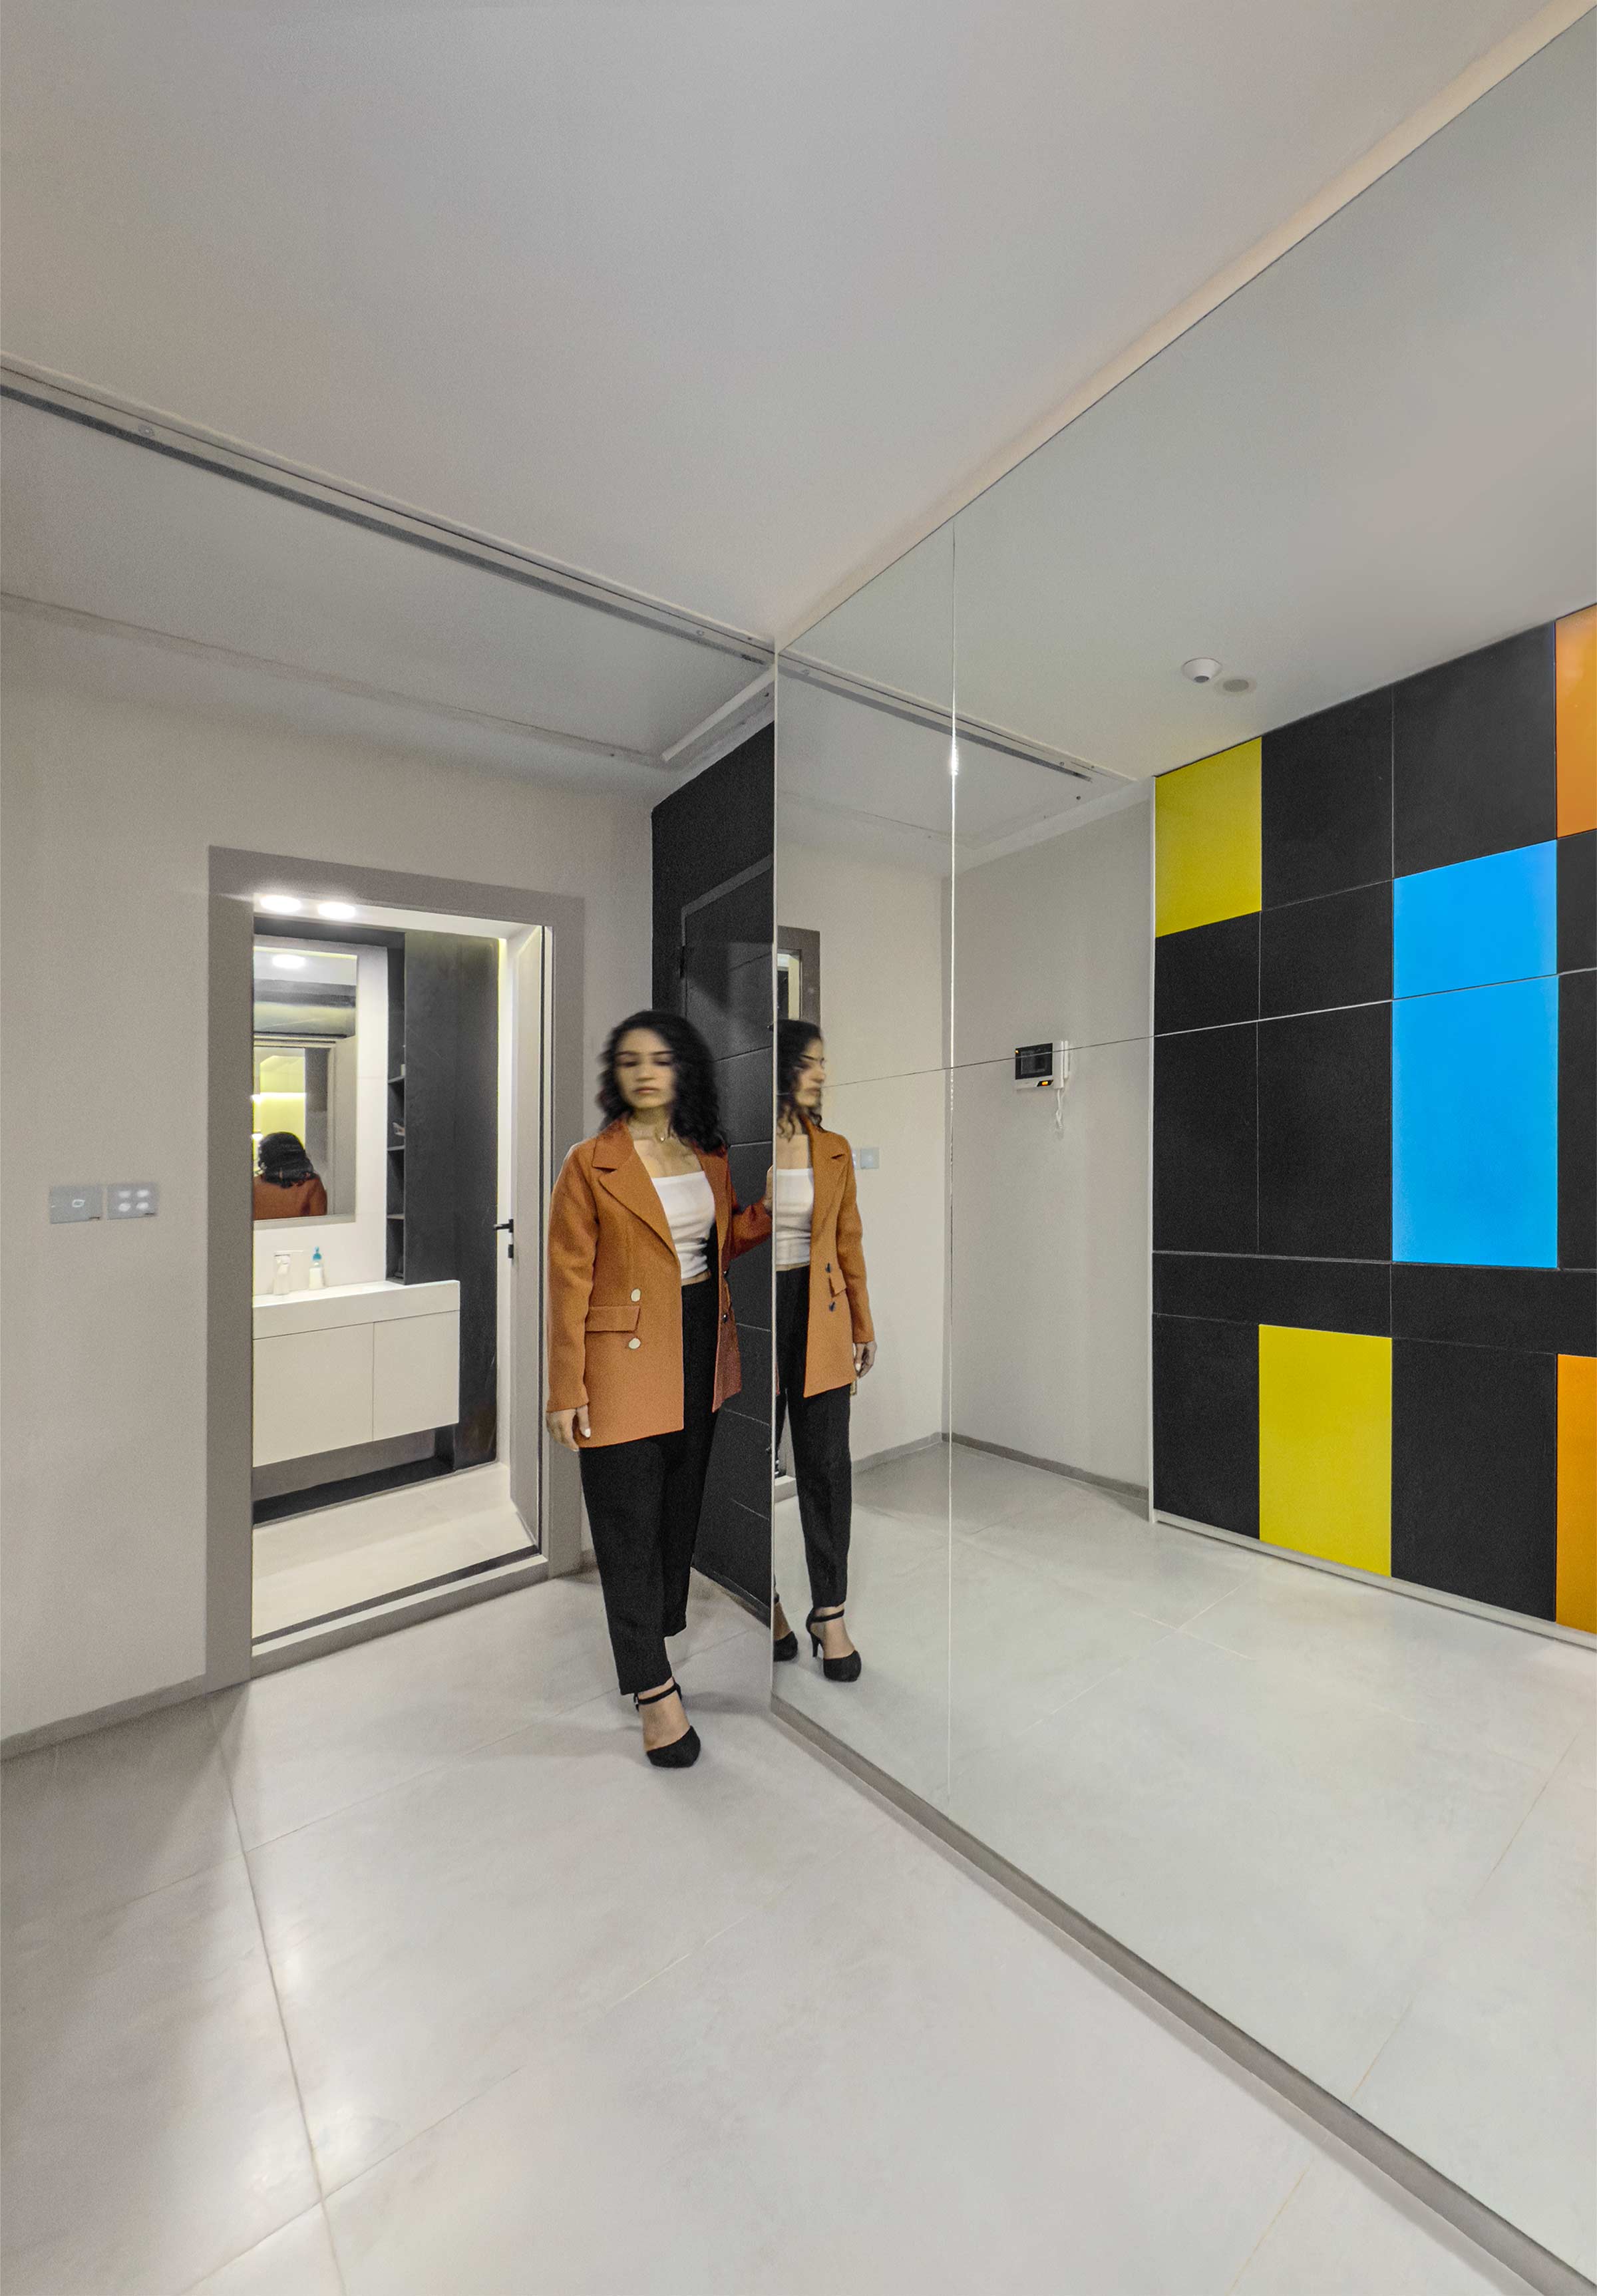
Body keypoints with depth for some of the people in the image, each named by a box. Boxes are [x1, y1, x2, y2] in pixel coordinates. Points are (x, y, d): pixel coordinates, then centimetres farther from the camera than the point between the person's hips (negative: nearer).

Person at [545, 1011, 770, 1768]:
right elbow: (569, 1280, -9)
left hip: (702, 1344, 6)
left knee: (684, 1503, 18)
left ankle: (665, 1629, 40)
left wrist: (771, 1209, -1)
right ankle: (654, 1688, 19)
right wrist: (566, 1389, -10)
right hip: (626, 1352, -5)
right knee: (629, 1521, 4)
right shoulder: (590, 1164, -9)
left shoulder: (710, 1156, 6)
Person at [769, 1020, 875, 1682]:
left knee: (826, 1464, 5)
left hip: (820, 1316, 2)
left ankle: (829, 1613, 23)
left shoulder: (834, 1150, 5)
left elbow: (849, 1242, 10)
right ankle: (767, 1603, 32)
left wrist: (863, 1326, 10)